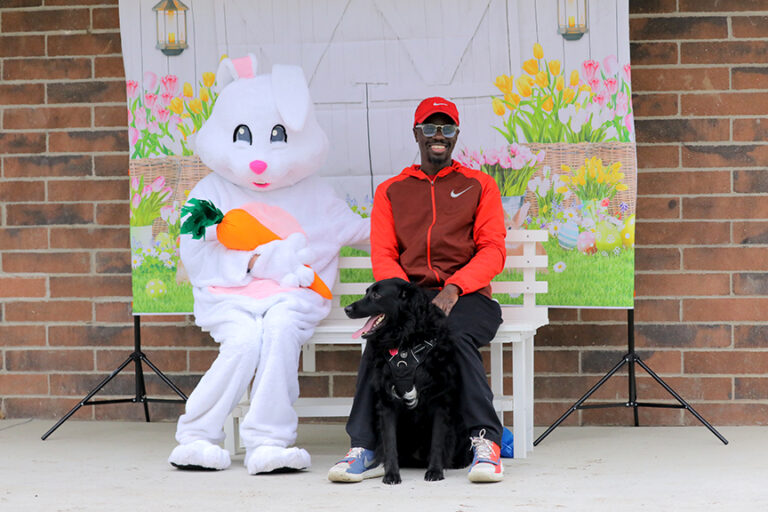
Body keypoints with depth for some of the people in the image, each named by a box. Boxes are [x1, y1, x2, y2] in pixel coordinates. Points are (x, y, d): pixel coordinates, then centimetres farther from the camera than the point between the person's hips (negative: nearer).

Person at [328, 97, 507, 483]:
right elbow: (382, 256, 11)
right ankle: (365, 449, -37)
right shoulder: (391, 191, 21)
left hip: (467, 296, -1)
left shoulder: (480, 186, 17)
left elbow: (493, 251, 5)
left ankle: (485, 441, -37)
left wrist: (454, 289, -14)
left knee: (457, 336, -37)